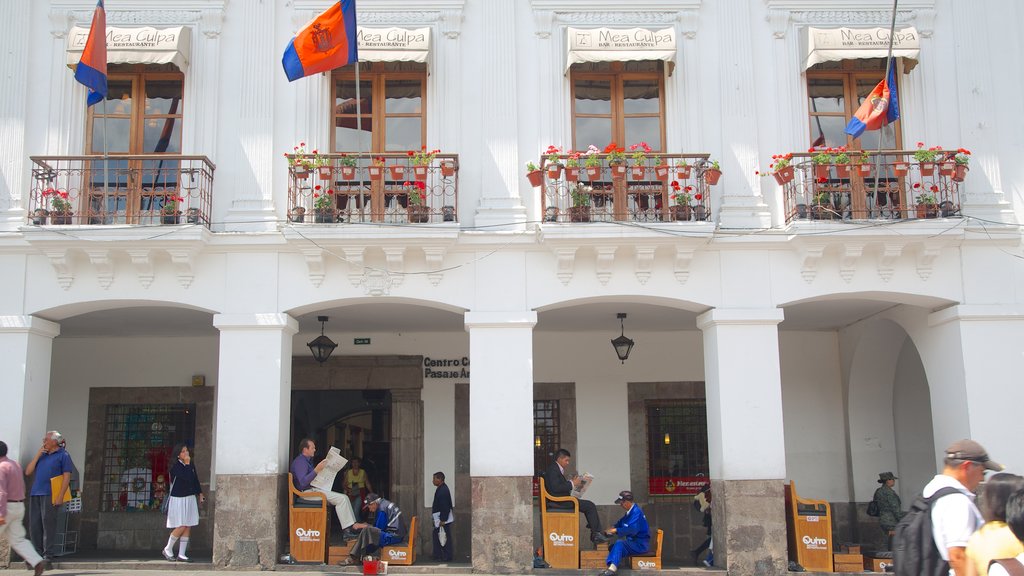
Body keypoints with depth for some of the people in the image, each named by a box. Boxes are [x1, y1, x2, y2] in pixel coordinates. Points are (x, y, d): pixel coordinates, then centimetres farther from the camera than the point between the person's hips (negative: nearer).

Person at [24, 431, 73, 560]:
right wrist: (37, 455, 5)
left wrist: (61, 496, -14)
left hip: (50, 495, -6)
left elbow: (67, 476, -5)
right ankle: (37, 552, 13)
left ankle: (49, 553, -4)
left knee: (48, 524, -7)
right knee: (34, 525, 5)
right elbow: (28, 472, 14)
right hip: (35, 494, 6)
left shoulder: (63, 455, 2)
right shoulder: (42, 455, 21)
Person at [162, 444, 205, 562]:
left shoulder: (191, 464, 7)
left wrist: (200, 493, 16)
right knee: (181, 527, -7)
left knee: (188, 527, 4)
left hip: (190, 499, 6)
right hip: (178, 499, -6)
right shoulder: (175, 467, -14)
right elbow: (187, 478, -25)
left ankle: (181, 554, 10)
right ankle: (167, 550, 13)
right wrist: (187, 464, -18)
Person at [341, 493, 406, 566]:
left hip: (394, 536, -11)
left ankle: (353, 558, -14)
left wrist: (362, 526, -3)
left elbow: (379, 528, -13)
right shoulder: (385, 504, 16)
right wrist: (366, 525, 8)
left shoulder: (382, 509, -13)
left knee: (367, 530, -18)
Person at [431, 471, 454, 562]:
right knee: (437, 536, 16)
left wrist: (442, 520, -23)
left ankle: (446, 557, 3)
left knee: (444, 537, -3)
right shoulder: (441, 489, 12)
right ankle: (437, 556, 24)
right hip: (439, 518, 11)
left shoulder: (443, 490, -20)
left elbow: (445, 506, -24)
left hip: (443, 519, -11)